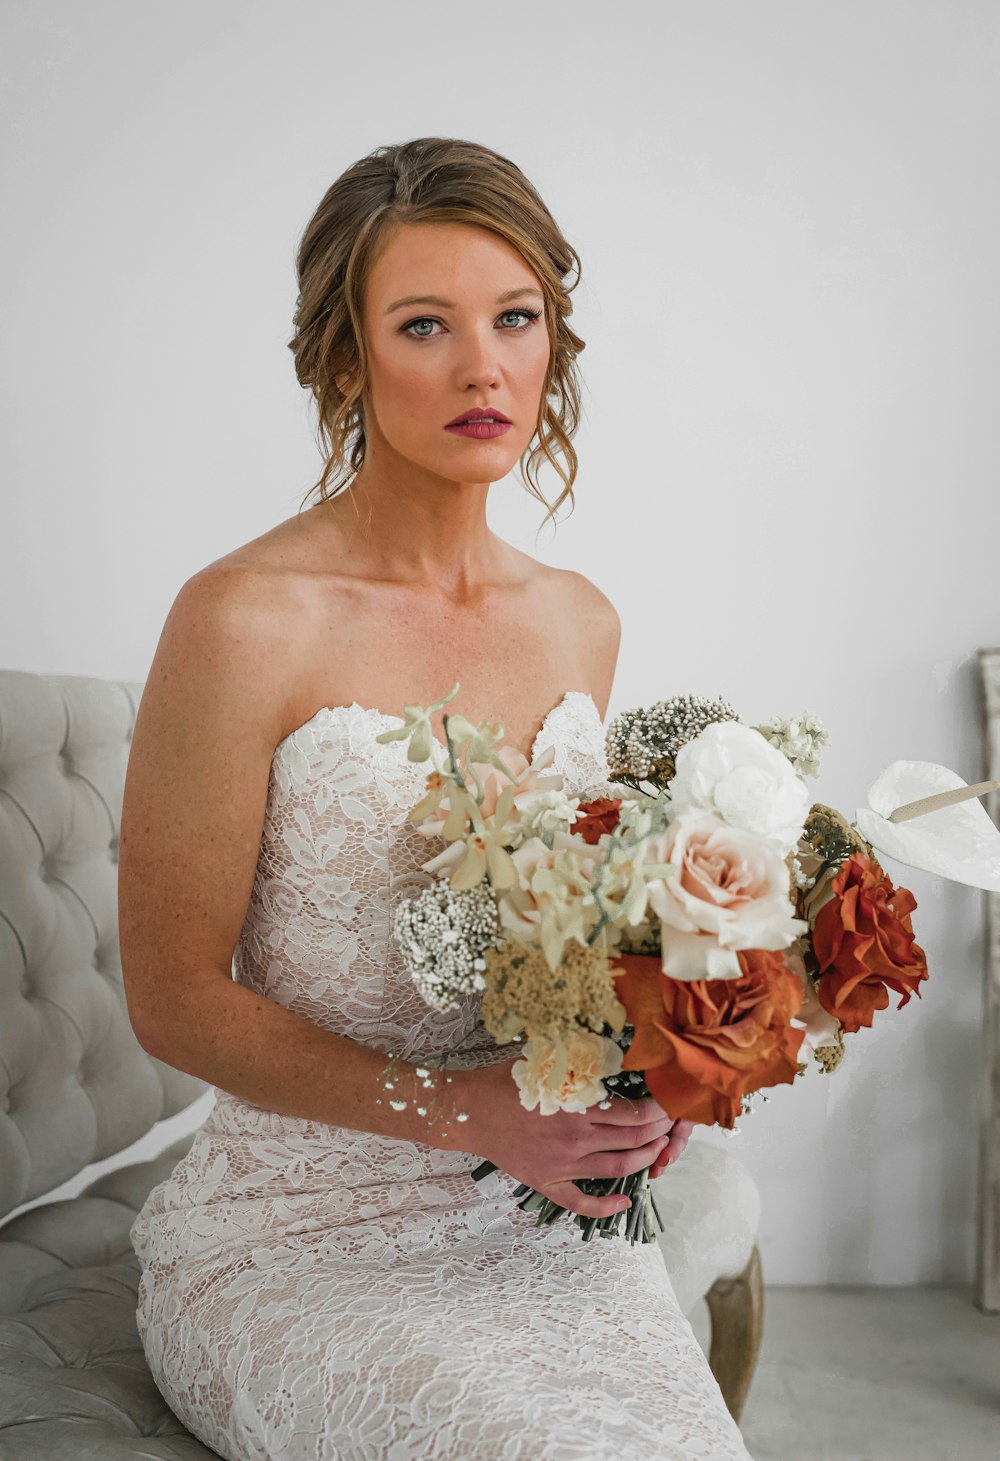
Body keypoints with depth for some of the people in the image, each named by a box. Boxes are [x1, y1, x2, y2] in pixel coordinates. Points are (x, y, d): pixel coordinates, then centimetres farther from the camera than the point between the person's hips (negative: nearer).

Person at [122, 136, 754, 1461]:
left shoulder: (579, 621, 5)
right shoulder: (247, 620, -14)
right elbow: (174, 997, -10)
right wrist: (460, 1108, -18)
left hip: (540, 1215, 5)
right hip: (296, 1227, -5)